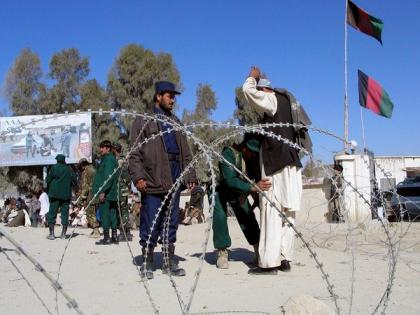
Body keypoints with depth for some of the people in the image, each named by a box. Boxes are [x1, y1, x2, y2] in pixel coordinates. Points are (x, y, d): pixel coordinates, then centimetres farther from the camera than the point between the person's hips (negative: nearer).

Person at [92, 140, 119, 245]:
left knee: (104, 214, -6)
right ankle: (114, 237, 14)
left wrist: (103, 191, -21)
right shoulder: (109, 159, 19)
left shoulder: (109, 159, -12)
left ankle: (106, 238, -4)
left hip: (106, 193, -10)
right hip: (112, 193, 10)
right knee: (111, 214, 11)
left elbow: (108, 177, -20)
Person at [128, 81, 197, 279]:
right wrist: (138, 176, -16)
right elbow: (135, 153, -4)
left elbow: (185, 152, 20)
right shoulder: (143, 121, 4)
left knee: (171, 223, 10)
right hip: (153, 179, -5)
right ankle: (147, 264, 10)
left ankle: (169, 262, 19)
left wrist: (190, 176, 10)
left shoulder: (175, 122, 21)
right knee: (150, 224, -2)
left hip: (173, 180, 6)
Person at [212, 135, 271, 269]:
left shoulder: (255, 158, -23)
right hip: (220, 189, -4)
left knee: (247, 217, -4)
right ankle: (222, 253, -6)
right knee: (220, 217, -19)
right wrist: (253, 187, -62)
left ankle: (259, 251, 4)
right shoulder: (229, 154, -40)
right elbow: (230, 181, -50)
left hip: (239, 192, 4)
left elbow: (258, 177, -13)